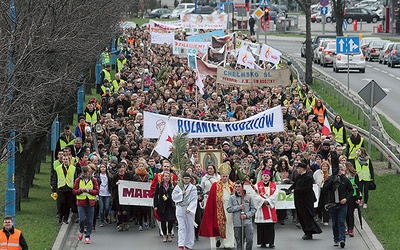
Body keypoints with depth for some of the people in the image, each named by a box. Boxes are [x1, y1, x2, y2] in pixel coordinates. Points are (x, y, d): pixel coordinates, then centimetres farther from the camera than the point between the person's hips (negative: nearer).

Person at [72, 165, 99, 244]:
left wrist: (89, 191, -15)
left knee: (90, 221, 2)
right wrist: (81, 190, -16)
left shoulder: (93, 180, 3)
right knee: (82, 219, -11)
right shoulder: (78, 180, 3)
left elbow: (97, 191, 1)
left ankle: (87, 237, 10)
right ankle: (81, 232, 18)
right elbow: (74, 191, 3)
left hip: (90, 202, 1)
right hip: (81, 202, -1)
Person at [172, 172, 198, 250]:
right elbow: (174, 197, 4)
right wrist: (181, 193, -9)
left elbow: (194, 200, -6)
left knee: (190, 227, 5)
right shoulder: (178, 187, 8)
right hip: (180, 208, 1)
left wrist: (189, 208, -16)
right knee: (181, 227, -5)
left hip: (189, 210, -1)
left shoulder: (193, 188, 1)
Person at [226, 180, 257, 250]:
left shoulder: (249, 197, 3)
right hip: (237, 223, 1)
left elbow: (254, 209, 6)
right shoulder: (232, 198, 5)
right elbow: (228, 209, 1)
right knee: (239, 242, 5)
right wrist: (238, 207, -9)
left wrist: (247, 215, -9)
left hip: (247, 222, -1)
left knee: (250, 239, -13)